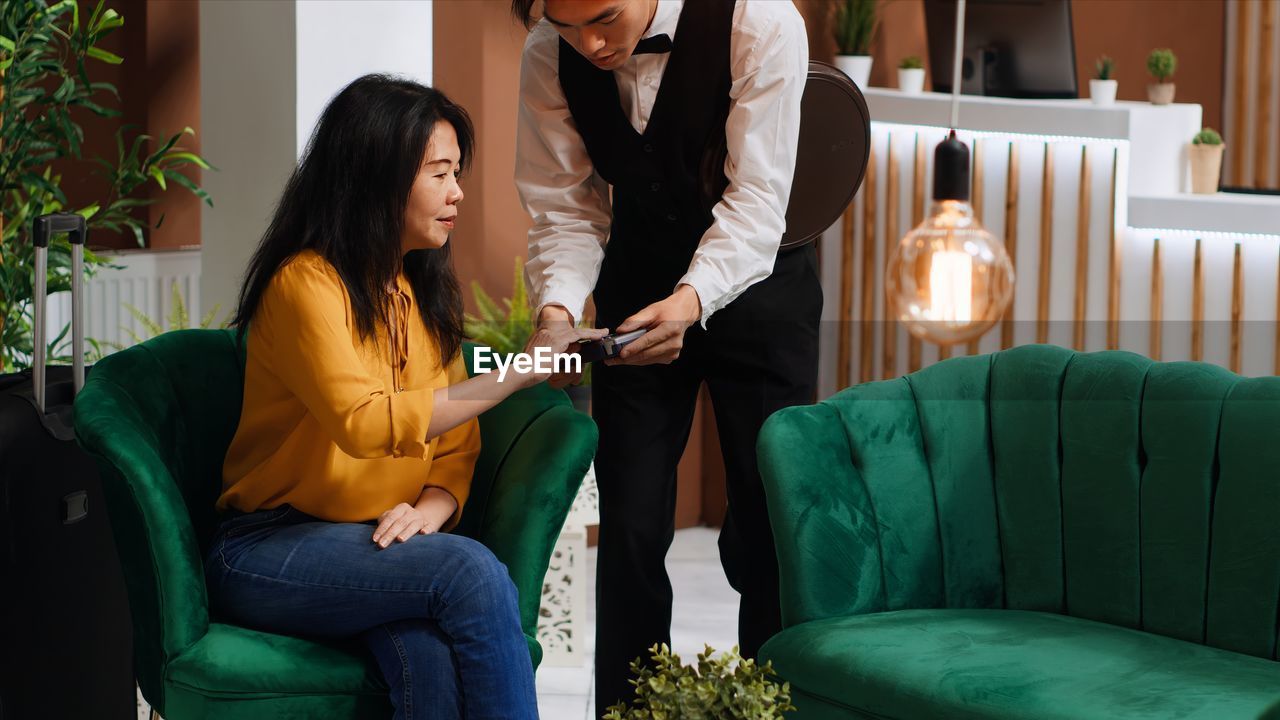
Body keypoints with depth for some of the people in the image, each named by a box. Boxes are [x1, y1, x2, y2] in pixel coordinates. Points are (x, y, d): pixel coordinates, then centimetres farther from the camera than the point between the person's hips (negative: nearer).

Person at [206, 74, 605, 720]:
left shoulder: (427, 294, 14)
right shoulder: (306, 283, -10)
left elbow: (457, 447, 10)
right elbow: (365, 423, -25)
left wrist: (431, 508, -13)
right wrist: (515, 373, -21)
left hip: (382, 546, 5)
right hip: (268, 555, -5)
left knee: (430, 654, -31)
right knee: (471, 570, -32)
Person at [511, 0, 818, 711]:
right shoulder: (550, 57, -13)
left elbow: (757, 199, -27)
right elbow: (564, 209, -8)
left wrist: (691, 303, -42)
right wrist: (558, 310, -28)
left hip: (756, 283, -2)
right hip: (636, 291, 3)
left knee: (768, 522, -3)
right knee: (631, 527, 1)